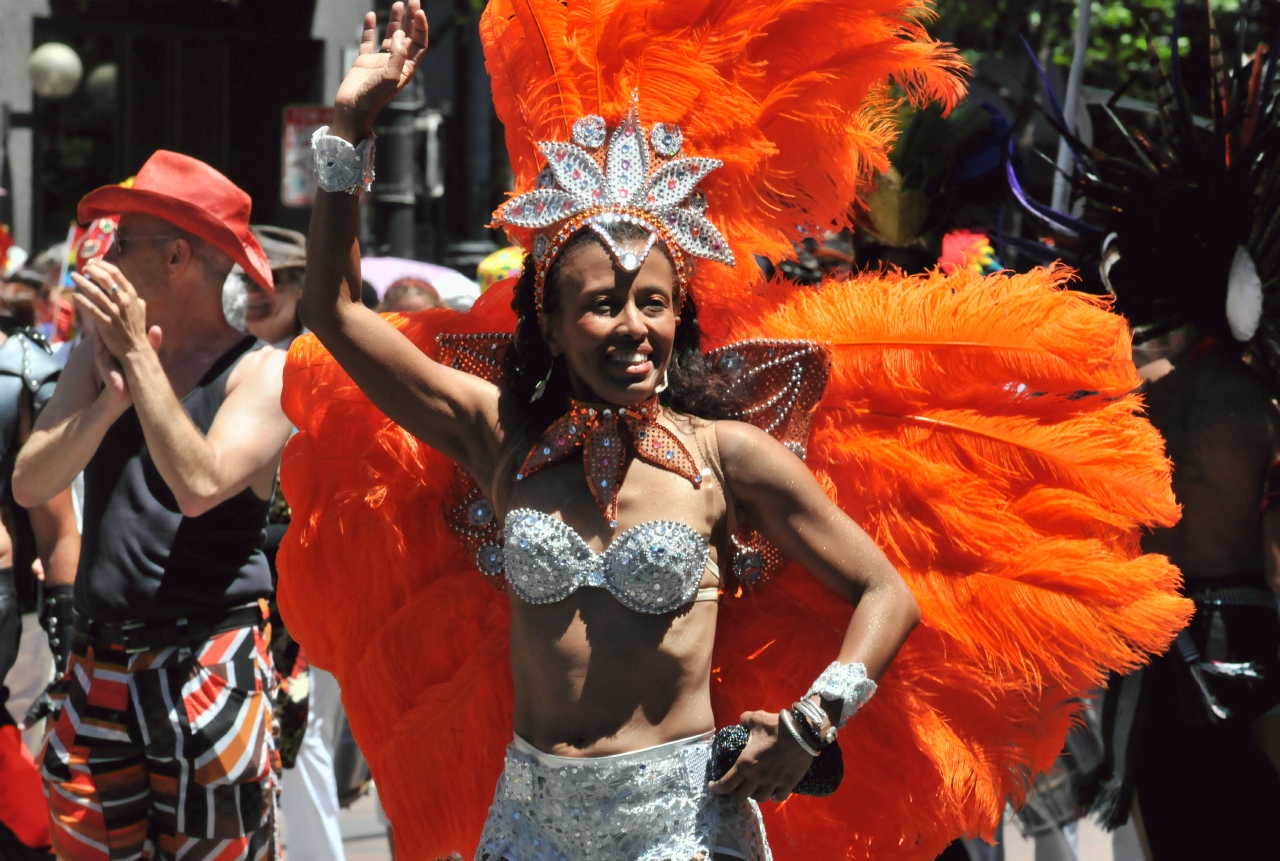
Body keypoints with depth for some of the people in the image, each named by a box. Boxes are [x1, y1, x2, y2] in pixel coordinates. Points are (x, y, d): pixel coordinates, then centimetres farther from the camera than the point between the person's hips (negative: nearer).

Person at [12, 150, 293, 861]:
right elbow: (29, 485, 1)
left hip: (208, 662, -5)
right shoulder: (98, 355, 11)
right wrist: (112, 399, -14)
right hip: (98, 664, 5)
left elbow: (199, 486, -22)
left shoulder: (262, 371, -6)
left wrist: (139, 357, -18)